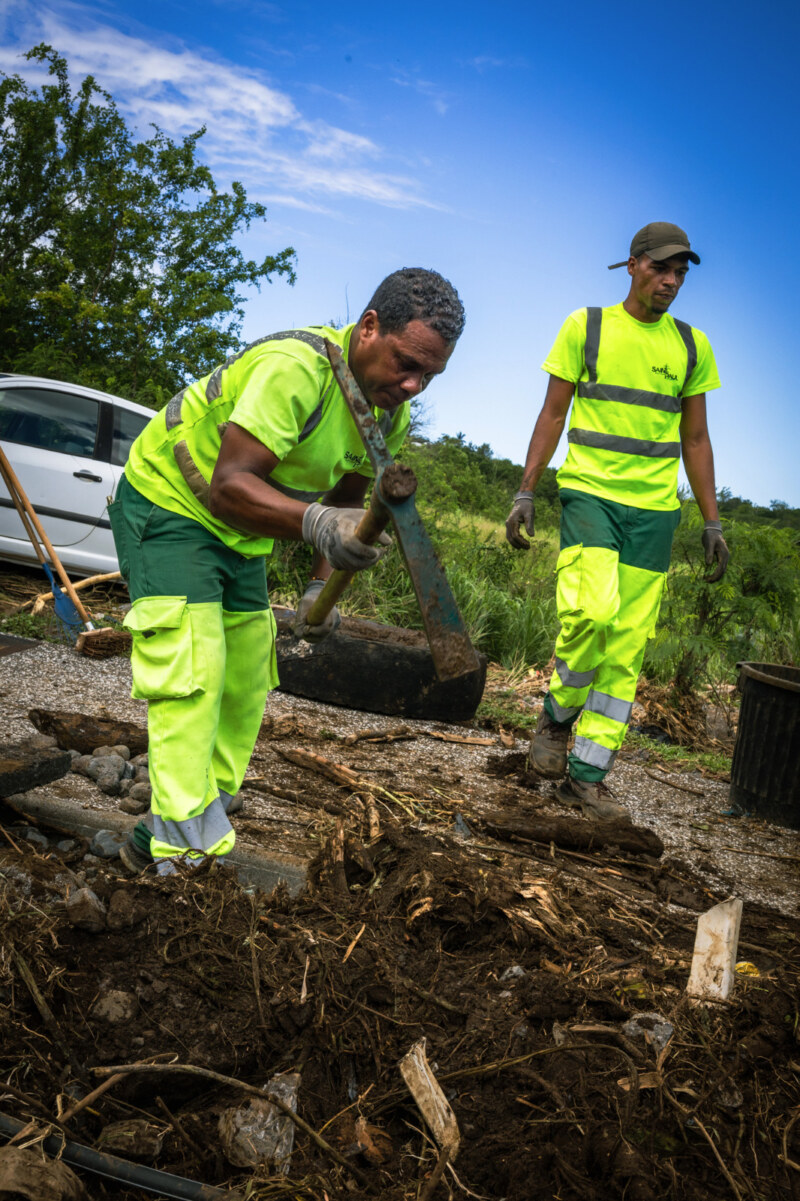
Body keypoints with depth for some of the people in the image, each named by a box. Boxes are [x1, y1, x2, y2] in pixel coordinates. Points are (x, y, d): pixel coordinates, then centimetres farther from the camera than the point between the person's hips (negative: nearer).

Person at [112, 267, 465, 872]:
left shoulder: (391, 417, -5)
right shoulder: (295, 367, -33)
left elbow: (345, 504, 9)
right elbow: (229, 485, -39)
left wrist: (321, 584, -3)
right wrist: (317, 522, -54)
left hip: (239, 536, 9)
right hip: (168, 505, -9)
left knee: (244, 683, 11)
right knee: (191, 677, -18)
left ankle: (186, 821, 26)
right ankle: (190, 850, -14)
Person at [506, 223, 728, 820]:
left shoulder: (692, 346, 11)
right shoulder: (585, 328, 4)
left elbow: (695, 440, 14)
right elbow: (552, 415, 4)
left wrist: (713, 521, 8)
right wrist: (526, 493, -4)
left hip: (654, 509, 3)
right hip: (589, 494, -3)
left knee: (626, 648, 1)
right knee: (592, 611, -26)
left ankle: (586, 775, 9)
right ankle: (557, 715, 2)